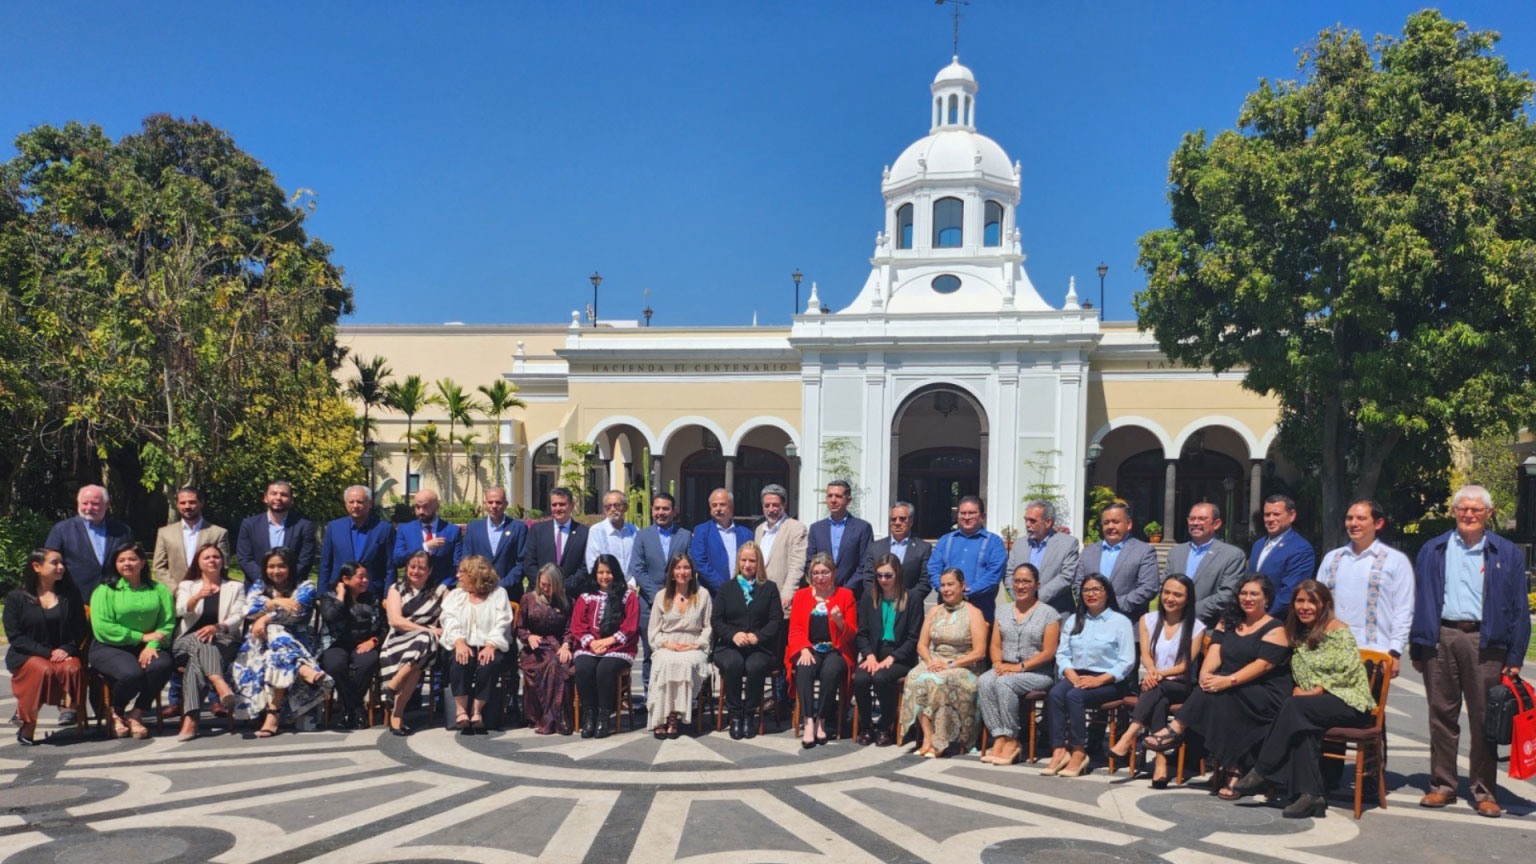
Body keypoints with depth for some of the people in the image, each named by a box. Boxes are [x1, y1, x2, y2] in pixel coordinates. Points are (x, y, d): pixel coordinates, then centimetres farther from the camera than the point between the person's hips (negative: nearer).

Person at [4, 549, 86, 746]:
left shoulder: (70, 598, 15)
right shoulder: (16, 598, 6)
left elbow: (79, 632, 10)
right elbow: (15, 636, -3)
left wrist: (66, 650, -12)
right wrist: (47, 653, -15)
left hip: (63, 654, 2)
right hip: (26, 656, -2)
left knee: (72, 669, -33)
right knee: (44, 670, -35)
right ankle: (28, 724, -17)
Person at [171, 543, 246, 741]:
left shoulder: (236, 587, 21)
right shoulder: (187, 586, 22)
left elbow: (238, 617, 4)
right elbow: (181, 610, -2)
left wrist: (217, 627, -19)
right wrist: (198, 596, -26)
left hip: (223, 641, 0)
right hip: (188, 641, 0)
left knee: (196, 662, -34)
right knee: (200, 642, -38)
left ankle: (190, 718, -50)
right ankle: (221, 686, -61)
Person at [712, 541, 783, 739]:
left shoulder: (769, 588, 16)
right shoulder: (726, 588, 18)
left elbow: (776, 620, 5)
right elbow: (716, 621, 9)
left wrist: (758, 636, -14)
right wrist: (733, 634, -12)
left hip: (760, 647, -1)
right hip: (729, 646, 1)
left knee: (755, 666, -34)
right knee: (733, 663, -34)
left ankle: (749, 715, -17)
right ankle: (734, 715, -21)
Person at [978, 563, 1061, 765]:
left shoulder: (1048, 613, 0)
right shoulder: (1003, 612, 17)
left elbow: (1048, 652, -7)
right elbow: (995, 645, 14)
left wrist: (1020, 666, -16)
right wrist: (998, 663, -8)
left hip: (1037, 672, -4)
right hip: (1006, 669, 5)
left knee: (1004, 683, -33)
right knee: (984, 682, -27)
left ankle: (1012, 740, -21)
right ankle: (1000, 739, -27)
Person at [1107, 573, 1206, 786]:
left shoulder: (1196, 627, 4)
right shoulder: (1148, 620, 13)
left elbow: (1186, 665, -5)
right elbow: (1145, 655, 1)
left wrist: (1161, 674, -22)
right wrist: (1151, 671, -22)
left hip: (1181, 687, -2)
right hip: (1153, 685, 2)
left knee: (1157, 688, -36)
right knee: (1160, 701, -34)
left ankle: (1129, 736, -48)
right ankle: (1161, 760, -45)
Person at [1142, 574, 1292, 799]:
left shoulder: (1275, 629, 0)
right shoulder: (1228, 622, 18)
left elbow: (1263, 664, -15)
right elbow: (1215, 652, 4)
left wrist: (1229, 680, -29)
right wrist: (1206, 673, -19)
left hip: (1267, 697, -5)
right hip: (1234, 695, 5)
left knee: (1222, 693, -35)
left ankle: (1176, 729, -28)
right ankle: (1231, 770, -34)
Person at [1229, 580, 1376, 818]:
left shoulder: (1338, 631, -5)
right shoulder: (1299, 635, 17)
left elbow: (1349, 673, -13)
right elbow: (1298, 676, 21)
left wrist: (1312, 692, -15)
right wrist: (1298, 689, -3)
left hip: (1351, 704, -6)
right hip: (1317, 707, 6)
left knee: (1294, 707, -31)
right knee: (1300, 725, -30)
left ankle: (1261, 771, -24)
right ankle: (1310, 794, -32)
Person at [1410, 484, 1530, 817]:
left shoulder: (1508, 554, 7)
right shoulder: (1433, 551, 11)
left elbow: (1519, 608, 5)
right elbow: (1420, 601, 11)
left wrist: (1515, 658, -1)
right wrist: (1417, 648, 5)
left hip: (1484, 642, -1)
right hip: (1440, 637, 2)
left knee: (1484, 719, 2)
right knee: (1441, 715, 6)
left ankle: (1484, 792, 13)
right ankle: (1442, 786, 16)